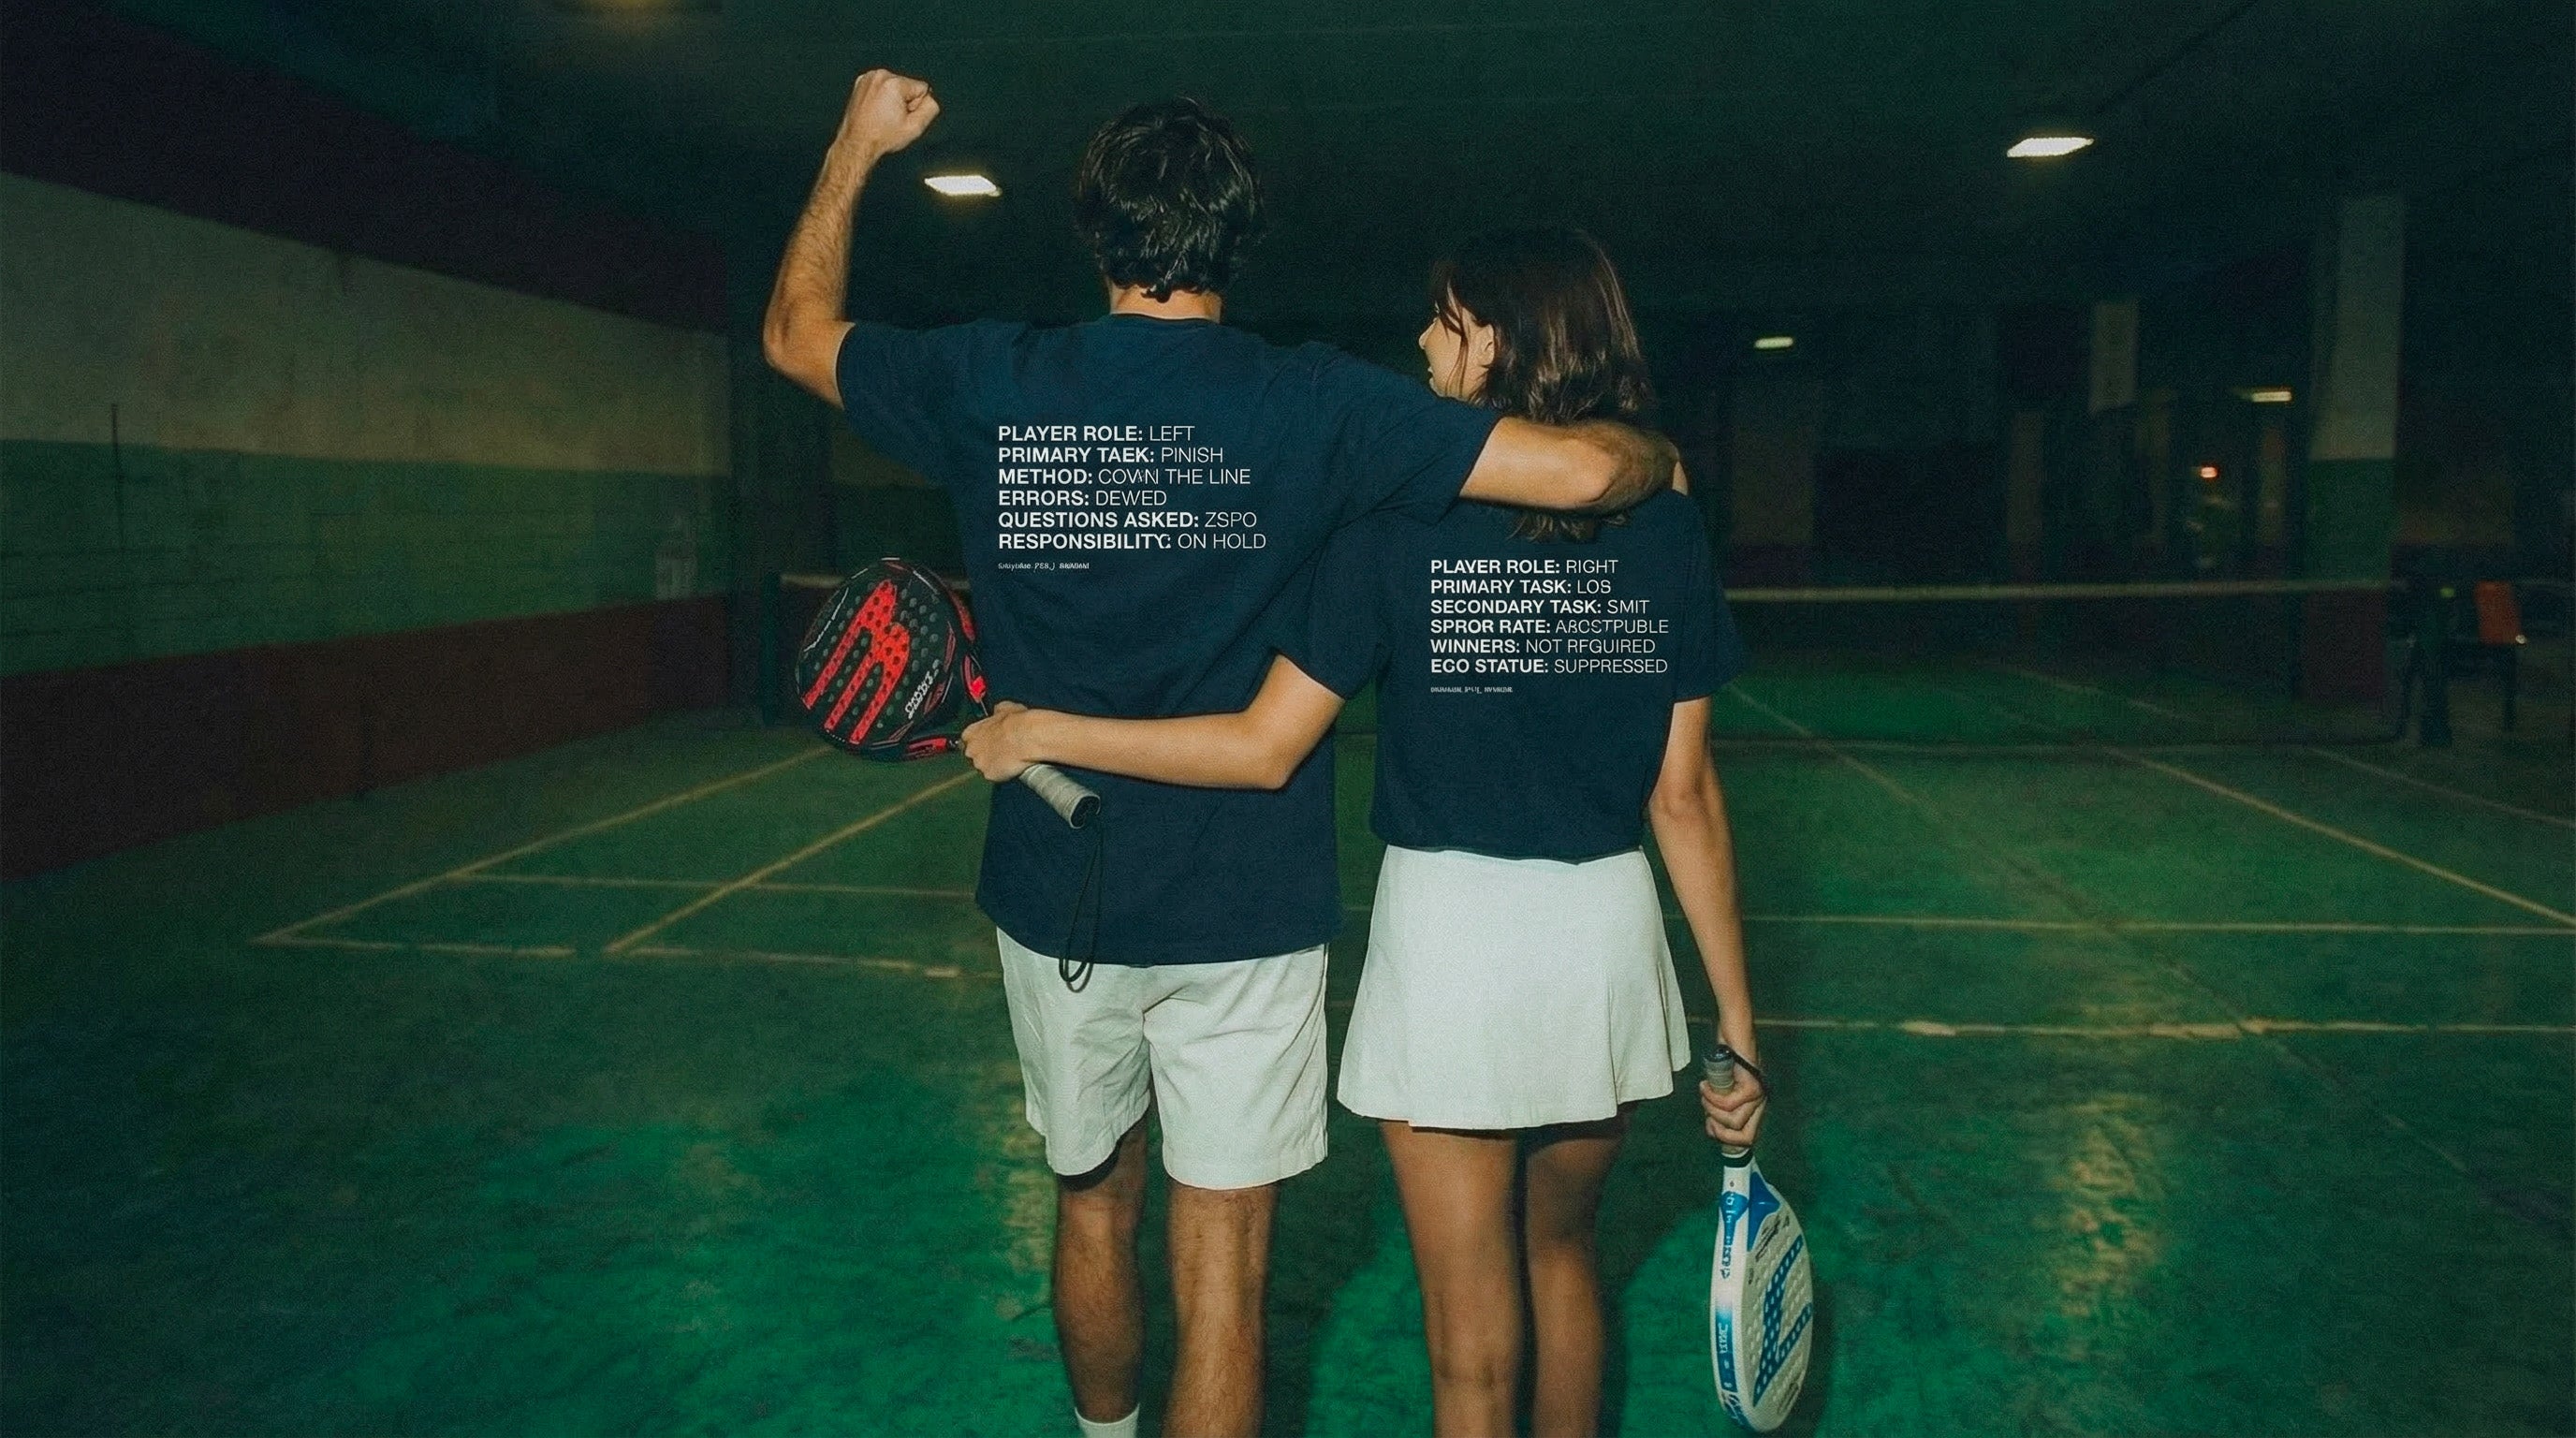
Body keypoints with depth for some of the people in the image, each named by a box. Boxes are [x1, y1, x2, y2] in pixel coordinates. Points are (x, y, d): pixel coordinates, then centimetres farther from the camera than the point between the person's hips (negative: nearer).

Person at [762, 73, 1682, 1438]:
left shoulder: (990, 384, -3)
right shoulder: (1312, 402, -10)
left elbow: (794, 328, 16)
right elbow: (1590, 469, -13)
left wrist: (857, 146, 28)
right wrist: (1656, 453, 10)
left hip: (1055, 903, 3)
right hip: (1245, 914, -3)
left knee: (1093, 1212, 24)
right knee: (1220, 1273, 8)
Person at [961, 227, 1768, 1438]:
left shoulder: (1397, 518, -12)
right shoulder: (1667, 527, -1)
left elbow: (1264, 749, -13)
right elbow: (1686, 799, -1)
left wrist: (1040, 733, -4)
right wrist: (1734, 1017, 7)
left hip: (1452, 938, -4)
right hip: (1610, 933, 4)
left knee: (1473, 1333, 12)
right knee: (1561, 1257, 28)